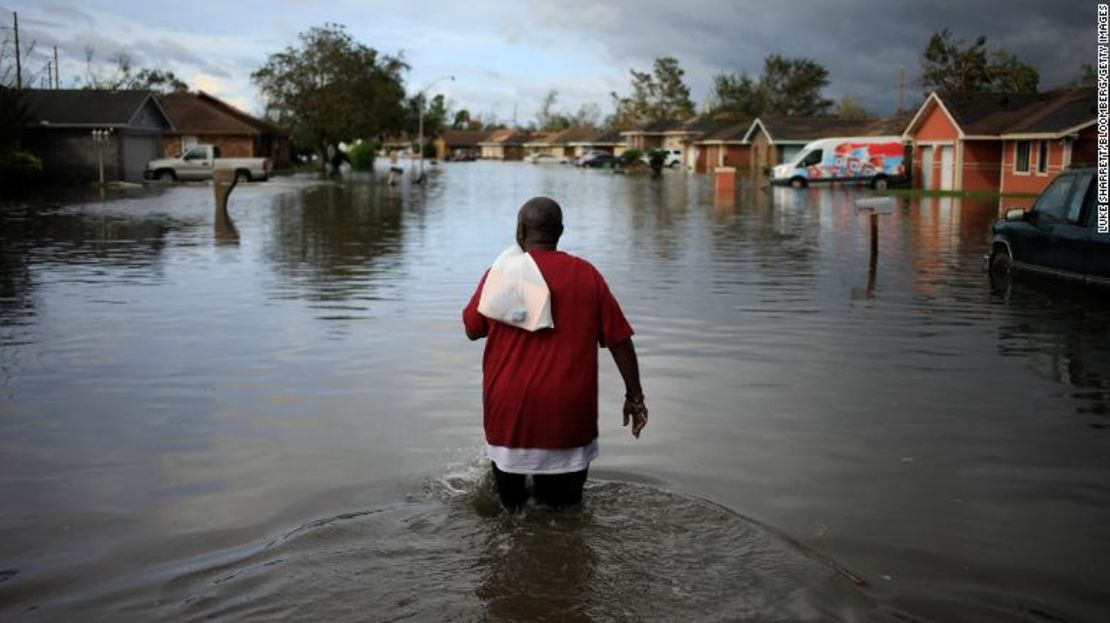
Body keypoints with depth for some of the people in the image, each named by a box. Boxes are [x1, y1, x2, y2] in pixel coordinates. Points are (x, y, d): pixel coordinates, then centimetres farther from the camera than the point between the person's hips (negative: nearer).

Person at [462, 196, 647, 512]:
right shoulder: (586, 274, 1)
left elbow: (472, 329, 11)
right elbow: (619, 341, 2)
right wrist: (634, 396, 10)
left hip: (510, 411, 0)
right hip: (569, 412, 0)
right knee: (564, 506, 7)